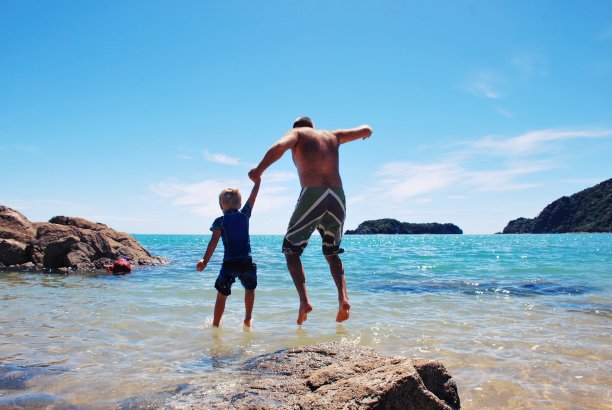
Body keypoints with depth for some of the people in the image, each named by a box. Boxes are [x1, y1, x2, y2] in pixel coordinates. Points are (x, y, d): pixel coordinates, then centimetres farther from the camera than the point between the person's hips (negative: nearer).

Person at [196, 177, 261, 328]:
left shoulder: (219, 222, -3)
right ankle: (248, 319, 27)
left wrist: (204, 261, -9)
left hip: (229, 264, -2)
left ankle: (215, 324, 9)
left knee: (222, 294, 7)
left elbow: (213, 242, -11)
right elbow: (252, 197, 13)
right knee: (250, 289, 24)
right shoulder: (244, 215, 2)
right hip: (247, 262, 2)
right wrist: (257, 182, 24)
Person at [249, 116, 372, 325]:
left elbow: (279, 146, -10)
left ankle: (304, 301, -6)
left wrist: (258, 171, -6)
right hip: (337, 197, 4)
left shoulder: (297, 133, 13)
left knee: (291, 250, 11)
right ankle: (343, 297, 2)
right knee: (332, 252, 22)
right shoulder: (332, 135, 25)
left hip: (312, 195, -4)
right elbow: (366, 130, 31)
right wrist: (365, 130, 54)